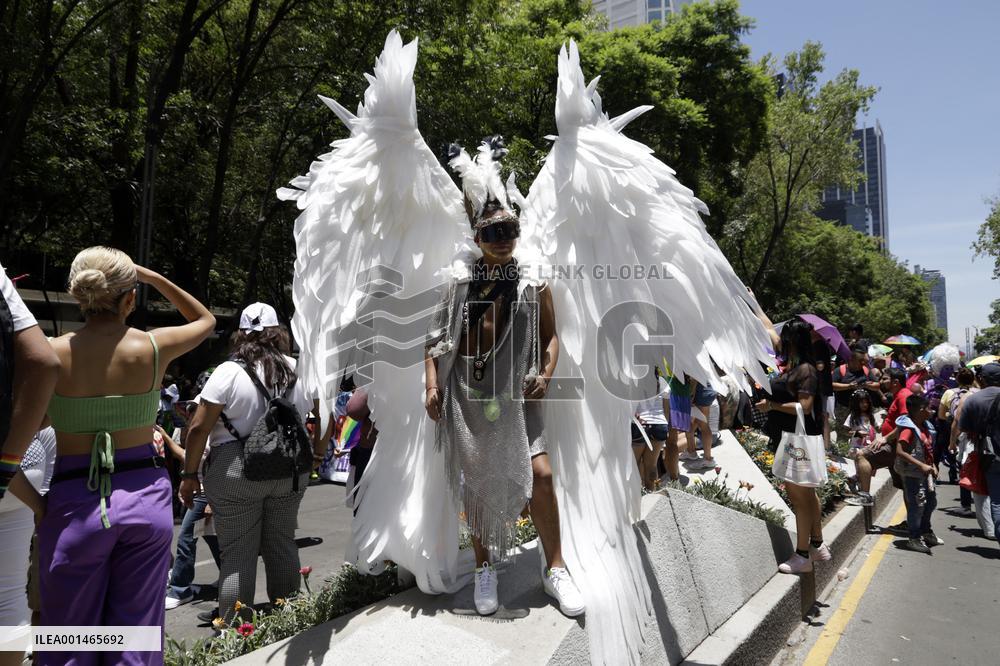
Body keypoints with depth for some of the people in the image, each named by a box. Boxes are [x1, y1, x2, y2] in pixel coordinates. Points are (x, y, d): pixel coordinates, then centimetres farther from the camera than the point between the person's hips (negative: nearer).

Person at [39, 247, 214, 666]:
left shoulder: (52, 353, -8)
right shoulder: (153, 347, -7)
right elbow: (205, 320, 14)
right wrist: (154, 277, 10)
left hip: (74, 502, 0)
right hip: (145, 495, 1)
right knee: (137, 631, 13)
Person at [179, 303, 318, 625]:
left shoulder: (228, 372, -8)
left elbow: (198, 428, -10)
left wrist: (189, 474, -1)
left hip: (236, 474, -4)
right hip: (290, 474, 4)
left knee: (237, 554, 4)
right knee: (281, 546, 15)